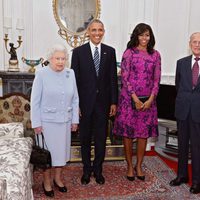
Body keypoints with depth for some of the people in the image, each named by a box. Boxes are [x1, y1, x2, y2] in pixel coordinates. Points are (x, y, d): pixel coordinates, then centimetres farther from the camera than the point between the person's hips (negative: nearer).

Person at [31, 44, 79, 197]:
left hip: (65, 121, 4)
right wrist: (36, 123, -10)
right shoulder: (41, 74, -10)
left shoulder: (70, 73, 0)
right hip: (47, 121, -3)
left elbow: (75, 98, 5)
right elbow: (35, 101, -9)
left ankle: (58, 178, 34)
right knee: (47, 151, 8)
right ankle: (47, 182, 27)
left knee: (62, 149, 15)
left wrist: (75, 119, 4)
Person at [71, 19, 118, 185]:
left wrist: (114, 102, 0)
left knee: (101, 138, 10)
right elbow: (75, 79, -2)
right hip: (85, 102, -1)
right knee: (85, 138, 11)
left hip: (103, 101, 1)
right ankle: (87, 170, 28)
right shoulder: (78, 51, -1)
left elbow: (113, 78, 4)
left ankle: (98, 169, 27)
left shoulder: (110, 51, 4)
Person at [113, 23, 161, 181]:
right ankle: (130, 166, 18)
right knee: (128, 132, 3)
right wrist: (135, 99, -12)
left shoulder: (155, 55, 7)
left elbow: (157, 79, 4)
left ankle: (139, 166, 22)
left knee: (144, 133, 7)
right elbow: (125, 77, -7)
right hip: (129, 98, -2)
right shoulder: (129, 53, -2)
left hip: (148, 99, 3)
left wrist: (150, 99, -7)